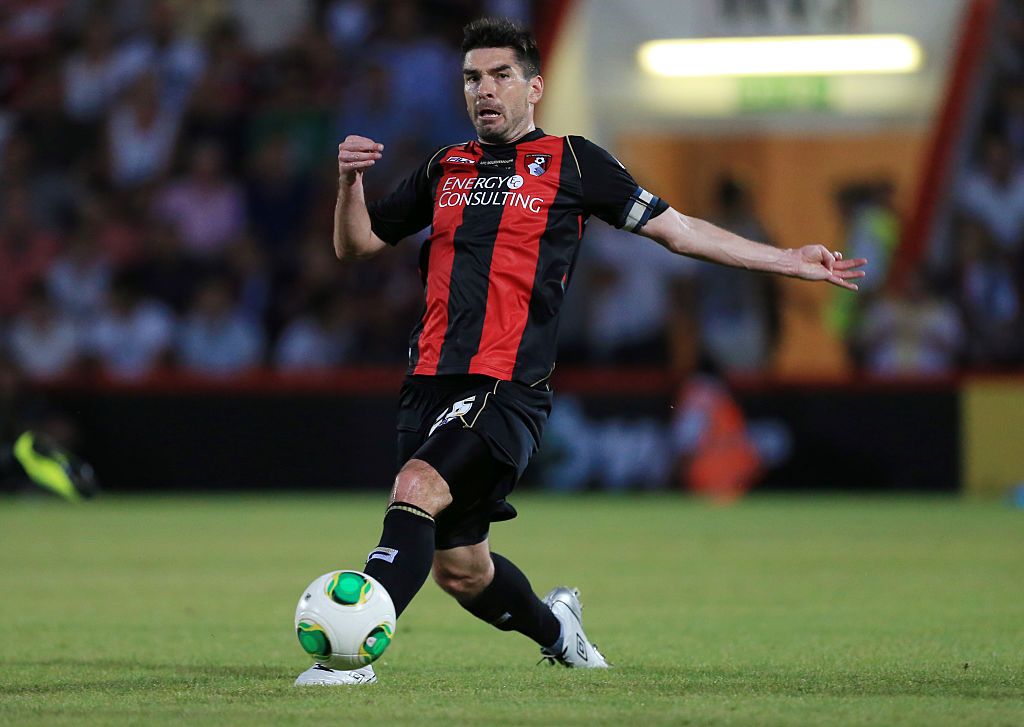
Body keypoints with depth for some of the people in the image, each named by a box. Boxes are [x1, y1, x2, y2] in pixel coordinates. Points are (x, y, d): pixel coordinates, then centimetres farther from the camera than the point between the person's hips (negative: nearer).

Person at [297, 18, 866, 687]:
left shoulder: (571, 162, 6)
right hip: (432, 381, 5)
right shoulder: (444, 170, 18)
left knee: (417, 486, -30)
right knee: (458, 568, 10)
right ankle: (554, 628, 41)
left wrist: (788, 261, 7)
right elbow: (356, 244, 23)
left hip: (509, 388, -5)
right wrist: (350, 181, 2)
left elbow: (678, 229, 10)